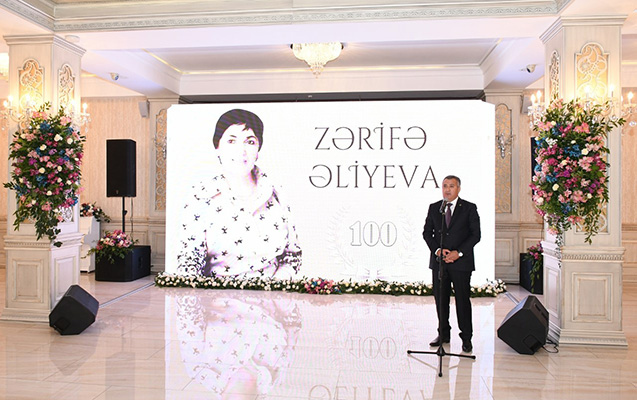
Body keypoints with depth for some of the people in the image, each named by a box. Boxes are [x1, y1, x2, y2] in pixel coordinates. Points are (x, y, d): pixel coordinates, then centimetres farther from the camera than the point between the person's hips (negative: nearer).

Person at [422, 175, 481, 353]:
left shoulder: (469, 208, 0)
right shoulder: (433, 208, 9)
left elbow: (476, 234, -3)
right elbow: (427, 232, 7)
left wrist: (458, 252, -14)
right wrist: (437, 250, -9)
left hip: (461, 261, -3)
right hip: (439, 261, 3)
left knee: (463, 299, 2)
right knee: (440, 299, 9)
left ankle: (466, 337, 14)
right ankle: (443, 334, 22)